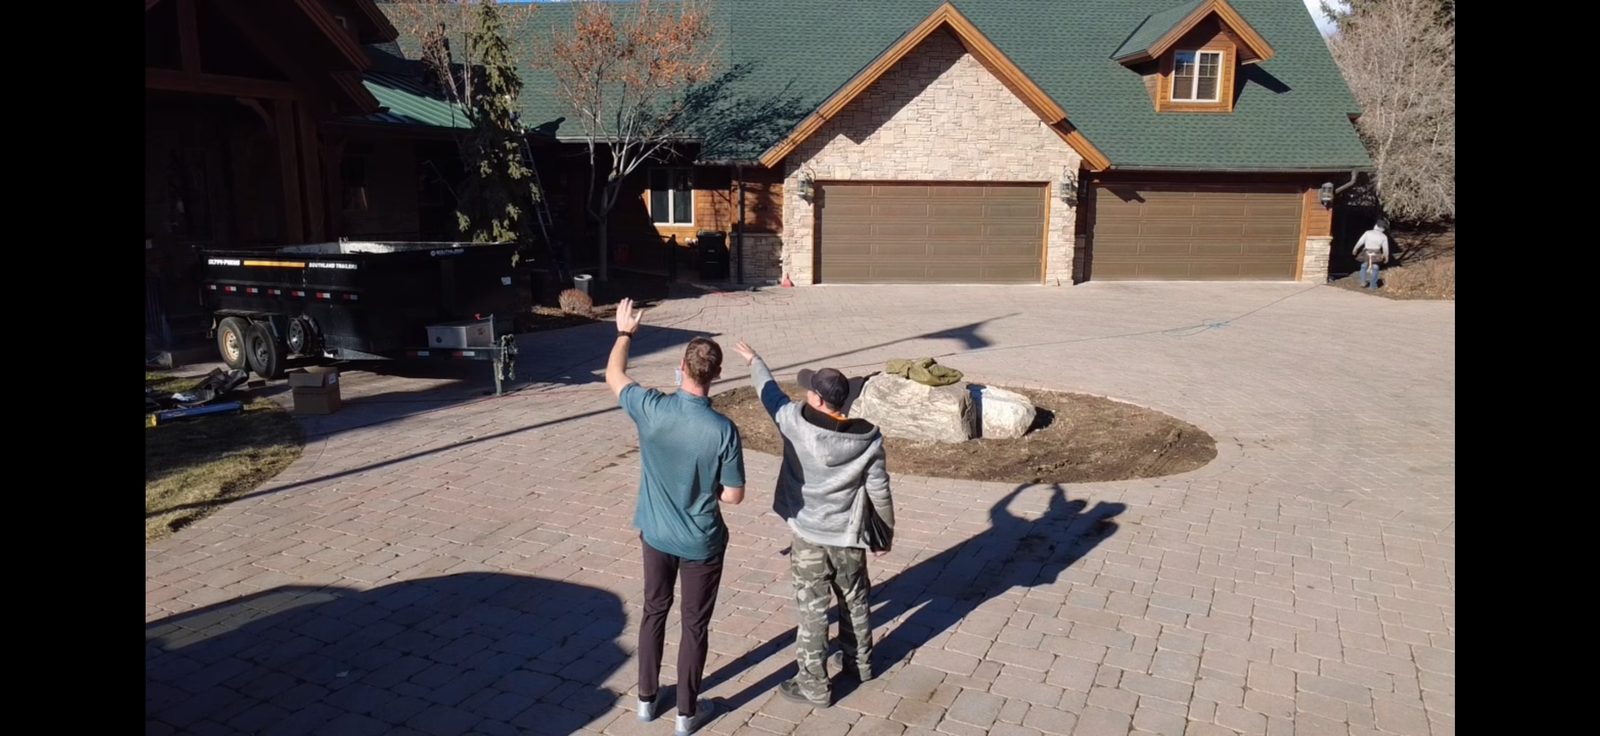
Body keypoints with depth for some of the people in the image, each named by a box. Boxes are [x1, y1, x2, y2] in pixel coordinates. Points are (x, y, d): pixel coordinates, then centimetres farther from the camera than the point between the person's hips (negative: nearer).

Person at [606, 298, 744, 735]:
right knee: (694, 625, 14)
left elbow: (613, 376, 3)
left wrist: (625, 332, 18)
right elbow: (734, 496, -15)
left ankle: (647, 699, 37)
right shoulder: (723, 430, -24)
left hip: (656, 535, 3)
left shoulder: (650, 409, -18)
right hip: (701, 542, -3)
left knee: (654, 613, 23)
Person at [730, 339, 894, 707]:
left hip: (809, 536, -2)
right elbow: (879, 491, -6)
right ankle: (860, 663, 39)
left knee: (812, 611, 7)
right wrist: (885, 532, 9)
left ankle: (814, 686, 16)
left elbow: (770, 392, 3)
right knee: (855, 602, 21)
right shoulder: (868, 437, -12)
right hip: (849, 537, 3)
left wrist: (753, 360, 21)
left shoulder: (796, 422, -17)